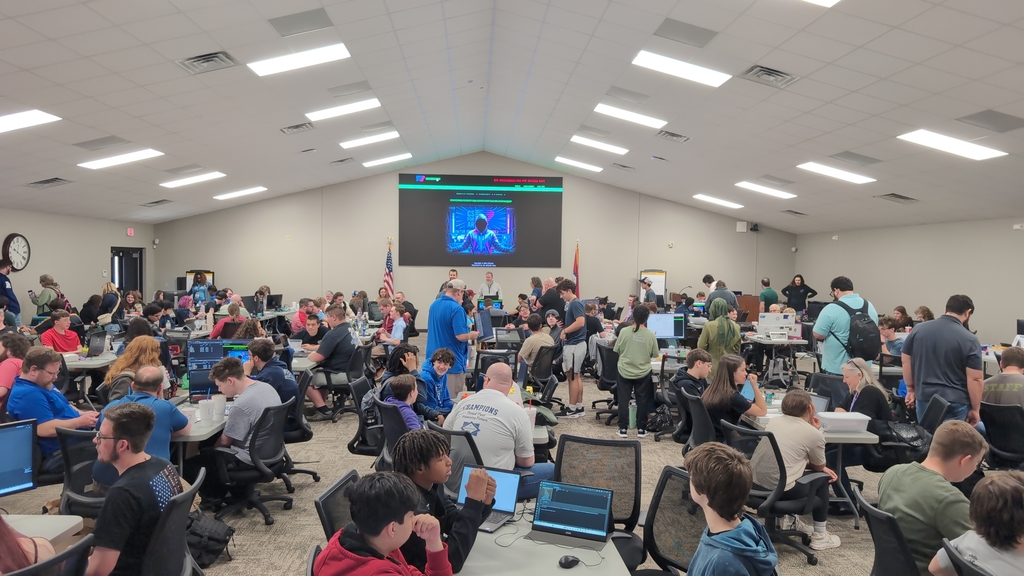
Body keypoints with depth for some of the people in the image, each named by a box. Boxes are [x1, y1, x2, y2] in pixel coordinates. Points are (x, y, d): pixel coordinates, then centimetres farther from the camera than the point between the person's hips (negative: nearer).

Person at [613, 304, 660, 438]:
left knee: (623, 400, 9)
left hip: (625, 371, 0)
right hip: (643, 373, 0)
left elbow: (617, 351, 0)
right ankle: (641, 429, 18)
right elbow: (655, 354, 1)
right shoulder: (650, 335, -10)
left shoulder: (624, 332, -10)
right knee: (642, 401, 12)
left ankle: (623, 428, 12)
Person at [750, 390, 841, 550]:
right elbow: (819, 467, 14)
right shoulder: (814, 434, -4)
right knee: (822, 480, 20)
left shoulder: (773, 421, 12)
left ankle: (790, 520, 41)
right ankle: (820, 537, 26)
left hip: (754, 482, 6)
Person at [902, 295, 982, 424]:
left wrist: (911, 389, 18)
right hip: (956, 403, -4)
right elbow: (975, 379, -11)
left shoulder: (918, 330, 3)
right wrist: (975, 410, -3)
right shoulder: (969, 340, -9)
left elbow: (906, 361, 9)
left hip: (925, 398, 4)